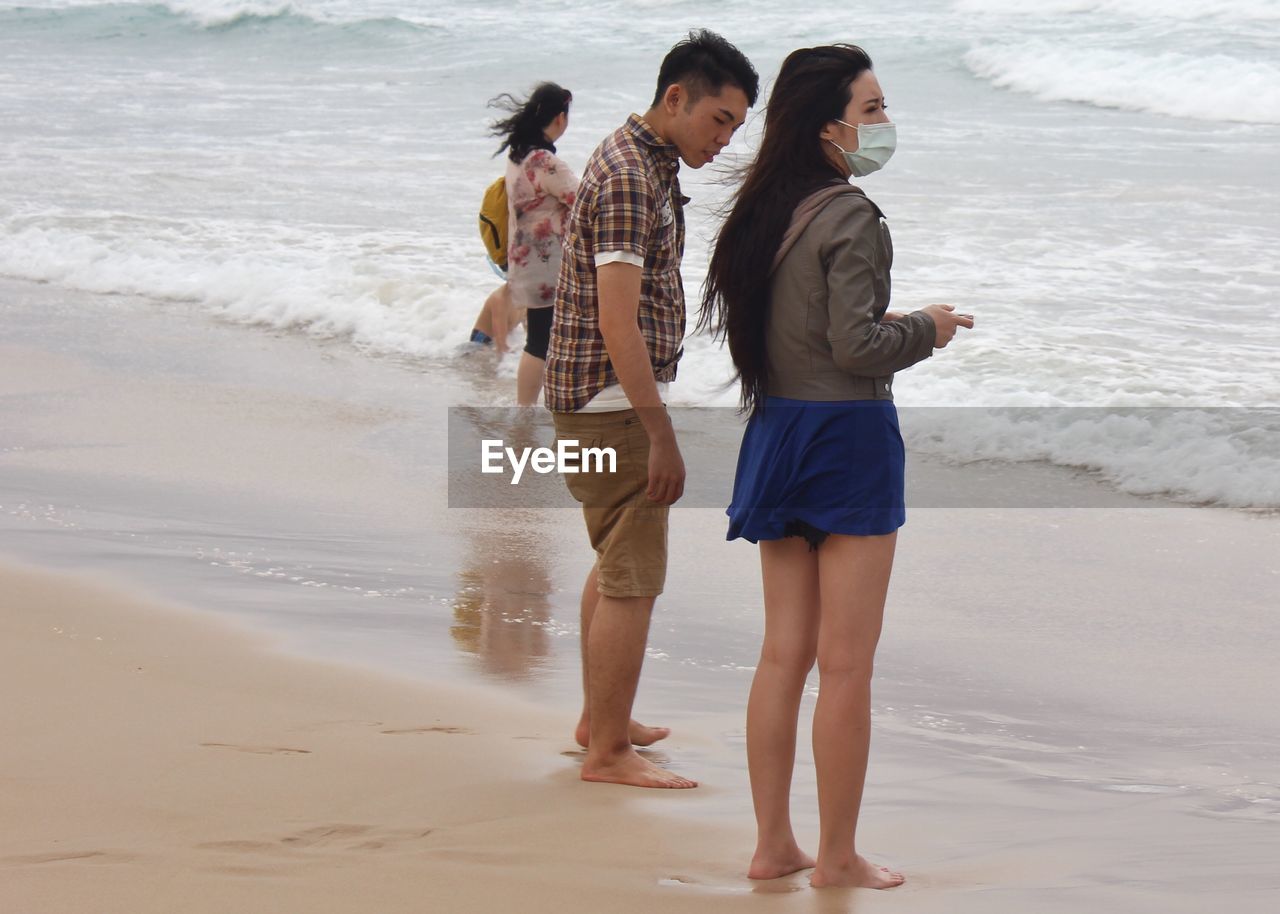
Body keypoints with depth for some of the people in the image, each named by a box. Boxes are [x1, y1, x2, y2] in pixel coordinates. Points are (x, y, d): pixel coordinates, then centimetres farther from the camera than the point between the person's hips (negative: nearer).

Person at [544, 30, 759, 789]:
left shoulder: (646, 163, 12)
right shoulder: (630, 179, -20)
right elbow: (616, 323, -25)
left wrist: (652, 423, 24)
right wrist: (662, 436, -25)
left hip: (609, 399, 11)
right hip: (612, 403, -11)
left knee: (615, 564, 21)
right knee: (633, 579, -7)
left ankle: (601, 719, 33)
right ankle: (608, 752, -3)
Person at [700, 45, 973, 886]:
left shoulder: (764, 212, 9)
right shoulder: (849, 218, -16)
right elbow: (857, 346, -21)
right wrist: (927, 329, -2)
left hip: (775, 434, 8)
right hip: (848, 436, -8)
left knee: (785, 652, 12)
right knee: (847, 664, 0)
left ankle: (772, 843, 16)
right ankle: (838, 855, 5)